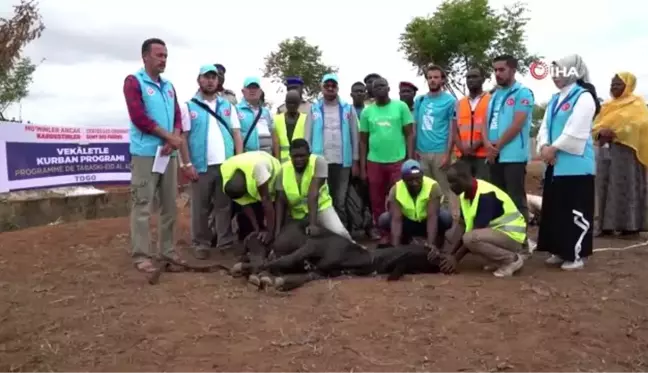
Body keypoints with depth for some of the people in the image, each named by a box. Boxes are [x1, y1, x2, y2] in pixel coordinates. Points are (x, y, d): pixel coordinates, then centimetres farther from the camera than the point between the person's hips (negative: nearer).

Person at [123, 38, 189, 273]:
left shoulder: (168, 86, 17)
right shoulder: (133, 82, -2)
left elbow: (178, 116, 11)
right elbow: (139, 117, -12)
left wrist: (174, 140, -8)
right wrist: (169, 136, -10)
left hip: (168, 154, 7)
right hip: (145, 154, -6)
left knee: (169, 205, 9)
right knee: (142, 206, -5)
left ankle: (167, 249, 19)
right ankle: (141, 255, 0)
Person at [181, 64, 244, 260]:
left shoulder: (228, 106, 14)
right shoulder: (189, 106, 6)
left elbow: (237, 134, 9)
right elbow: (183, 137, 1)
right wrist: (187, 164, -8)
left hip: (226, 164, 2)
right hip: (201, 166, -2)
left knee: (224, 206, 6)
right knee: (200, 208, 4)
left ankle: (226, 243, 13)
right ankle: (201, 244, 13)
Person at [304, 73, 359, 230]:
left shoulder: (348, 108, 6)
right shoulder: (314, 109, 6)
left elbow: (354, 136, 6)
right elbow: (307, 136, 5)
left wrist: (355, 161, 2)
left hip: (343, 162, 0)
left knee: (340, 201, 6)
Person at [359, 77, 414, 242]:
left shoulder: (401, 106, 3)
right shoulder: (367, 112, 8)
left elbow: (409, 134, 3)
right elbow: (363, 140, 11)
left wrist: (410, 160, -5)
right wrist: (362, 167, 6)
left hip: (398, 161, -2)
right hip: (374, 163, 2)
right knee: (377, 202, 7)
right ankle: (384, 234, 19)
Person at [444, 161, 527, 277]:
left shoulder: (486, 195, -25)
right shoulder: (465, 194, 1)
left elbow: (476, 231, -26)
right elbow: (464, 227, 2)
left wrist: (455, 258, -23)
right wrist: (451, 253, -7)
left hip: (512, 235, -9)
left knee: (470, 238, -31)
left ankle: (512, 260, -9)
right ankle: (501, 260, 7)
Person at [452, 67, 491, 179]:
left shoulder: (491, 101, 4)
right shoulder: (459, 103, 17)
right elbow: (454, 130, 9)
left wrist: (477, 145, -16)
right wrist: (462, 148, -8)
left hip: (483, 155, -4)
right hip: (463, 155, 4)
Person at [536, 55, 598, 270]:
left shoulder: (584, 97, -6)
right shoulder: (555, 100, 18)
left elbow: (575, 131, -17)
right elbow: (545, 127, 10)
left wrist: (553, 148, -13)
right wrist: (544, 147, -8)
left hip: (575, 164, -8)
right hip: (554, 164, 8)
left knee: (575, 212, -3)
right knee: (554, 209, 11)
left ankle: (575, 254, 7)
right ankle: (560, 251, 22)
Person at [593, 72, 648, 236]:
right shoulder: (607, 105, 21)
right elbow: (596, 125, 15)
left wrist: (614, 132, -23)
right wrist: (600, 133, -9)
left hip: (625, 150, -6)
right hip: (605, 150, 6)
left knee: (625, 187, -8)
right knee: (605, 187, 1)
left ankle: (629, 224, -4)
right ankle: (607, 224, 4)